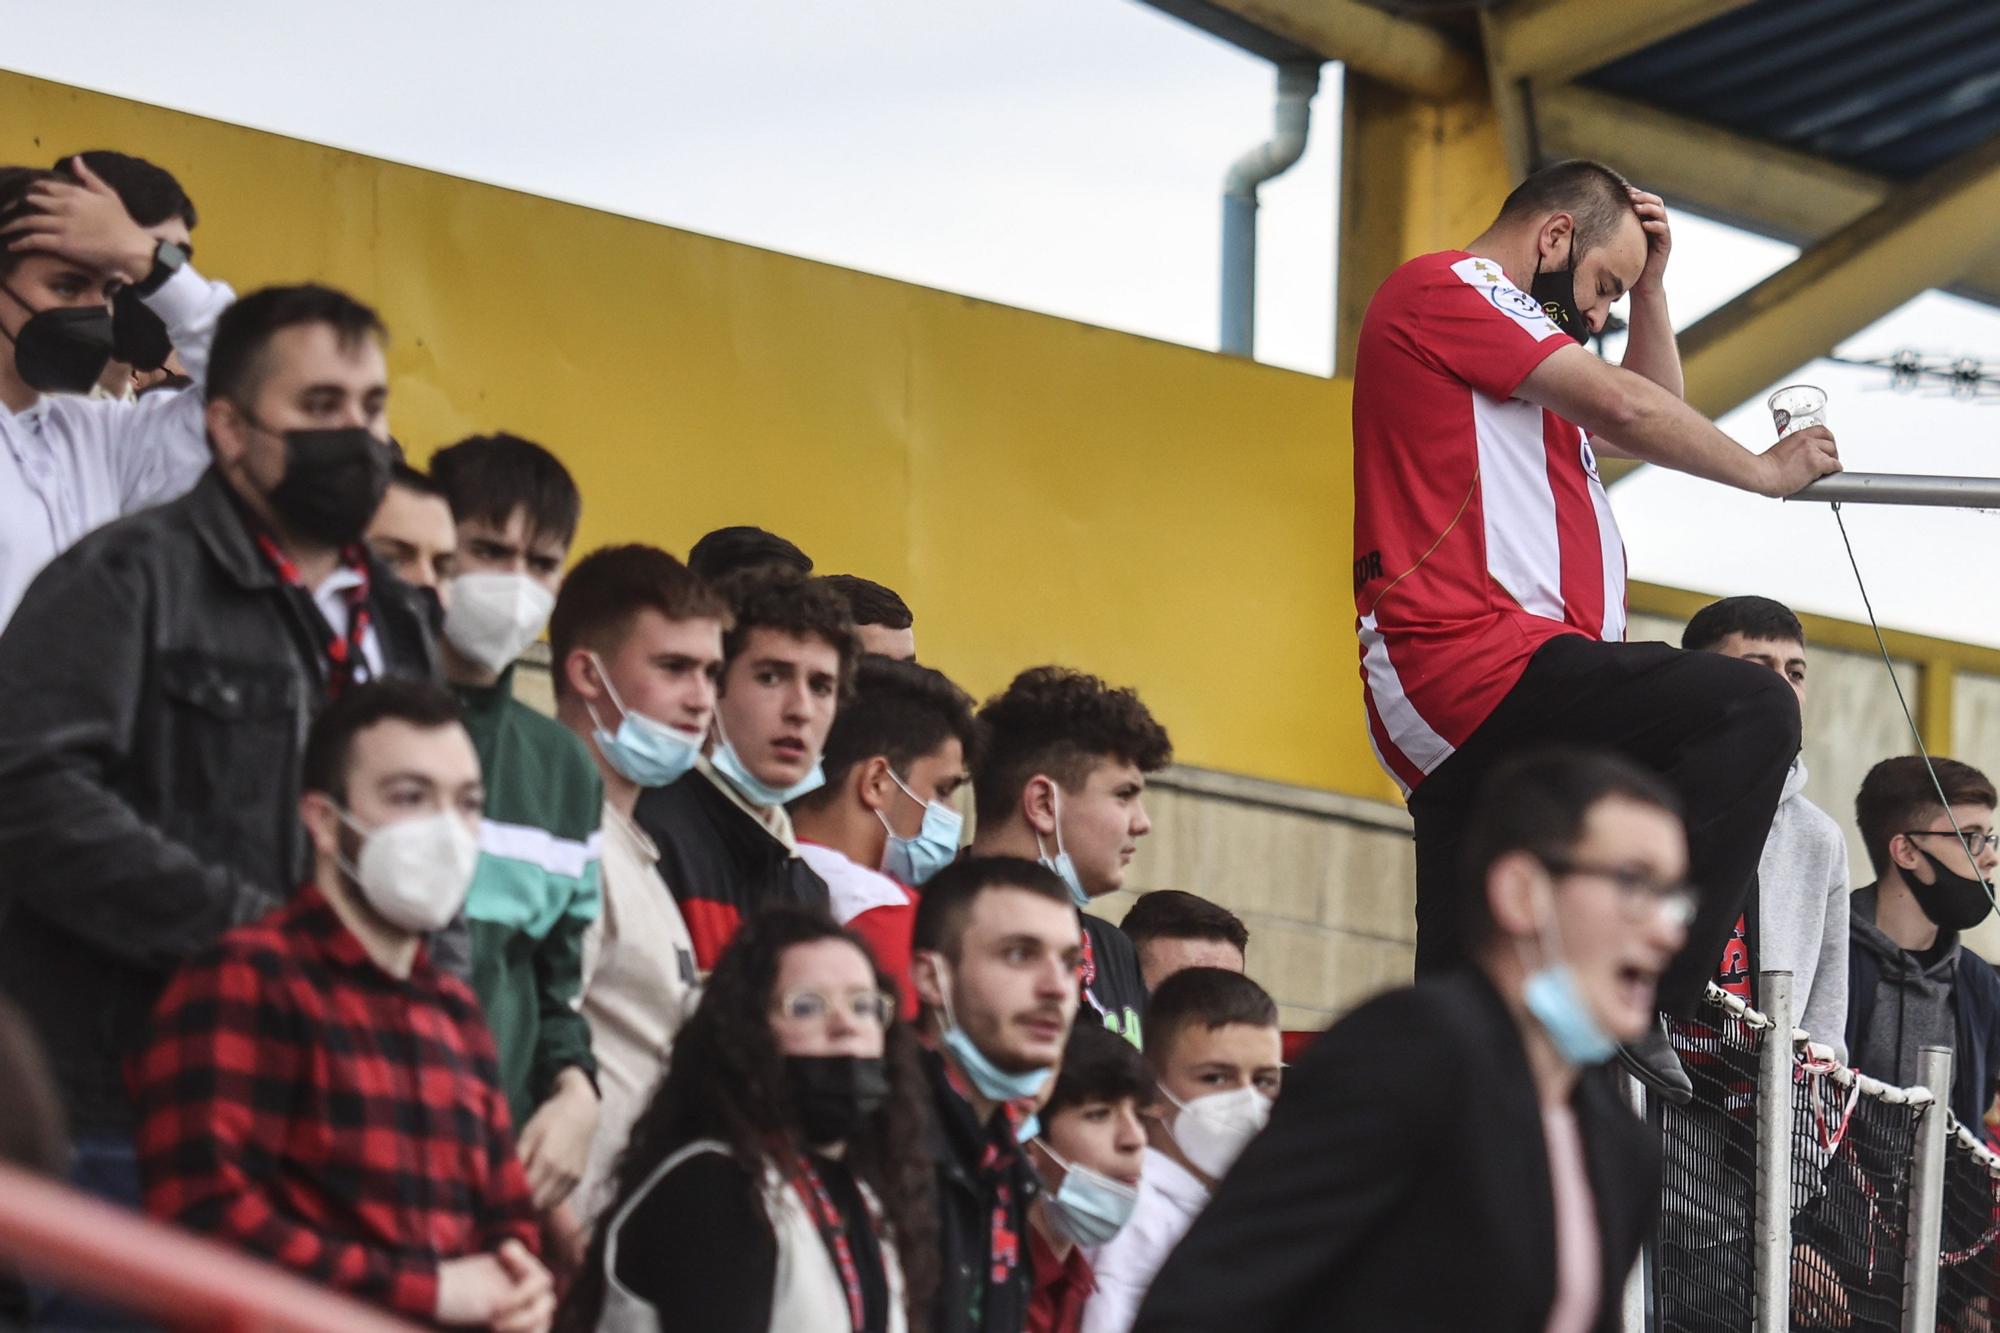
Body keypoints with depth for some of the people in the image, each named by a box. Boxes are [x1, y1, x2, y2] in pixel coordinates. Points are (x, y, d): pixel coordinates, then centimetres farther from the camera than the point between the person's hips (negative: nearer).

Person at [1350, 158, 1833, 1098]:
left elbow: (1647, 430, 36)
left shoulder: (1494, 335, 31)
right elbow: (1625, 406, -5)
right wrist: (1766, 472, 6)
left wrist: (1650, 285, 29)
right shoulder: (1445, 289, 0)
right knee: (1749, 709, -23)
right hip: (1475, 659, -11)